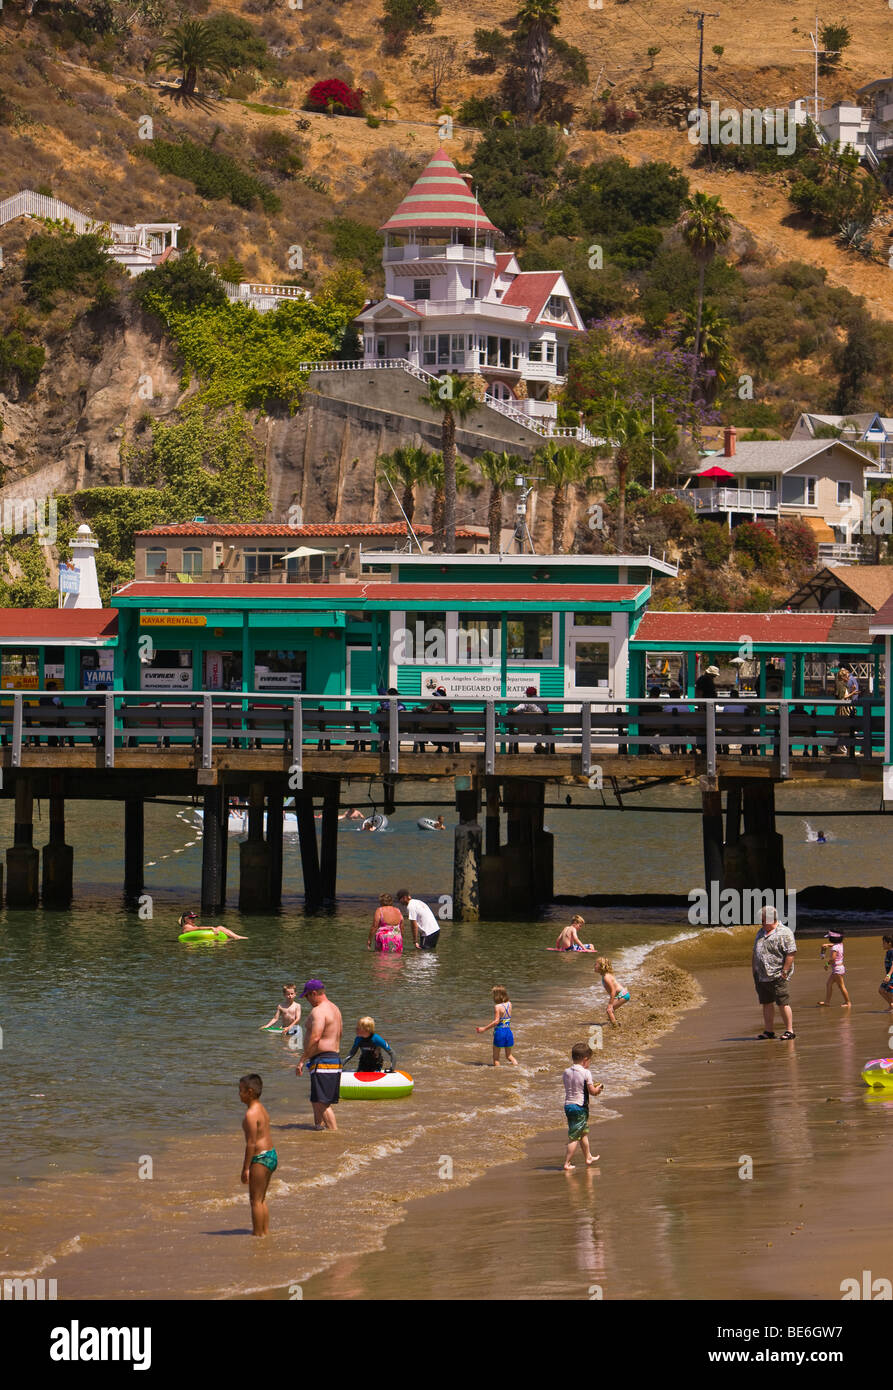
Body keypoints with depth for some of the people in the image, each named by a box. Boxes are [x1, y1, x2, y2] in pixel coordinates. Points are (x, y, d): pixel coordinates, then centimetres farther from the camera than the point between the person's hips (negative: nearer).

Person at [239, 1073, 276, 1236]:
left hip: (260, 1158, -10)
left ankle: (258, 1233, 2)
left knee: (256, 1200, -1)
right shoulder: (262, 1110, 12)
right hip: (271, 1155, 10)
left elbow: (251, 1143, -20)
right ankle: (265, 1230, 25)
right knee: (261, 1199, 19)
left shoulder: (251, 1114, -18)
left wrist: (246, 1168, -16)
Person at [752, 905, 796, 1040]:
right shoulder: (761, 932, 18)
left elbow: (791, 953, -12)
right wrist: (754, 972, 17)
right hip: (761, 976, 7)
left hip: (777, 977, -7)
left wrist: (784, 972, -16)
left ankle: (789, 1030, 0)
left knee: (782, 1003, -5)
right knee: (766, 1003, 9)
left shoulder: (784, 933, -6)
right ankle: (768, 1031, 14)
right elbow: (755, 954, 22)